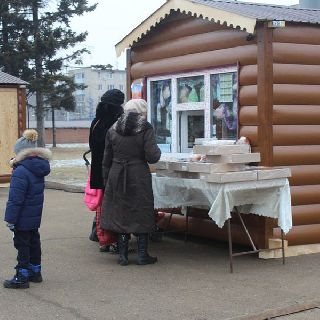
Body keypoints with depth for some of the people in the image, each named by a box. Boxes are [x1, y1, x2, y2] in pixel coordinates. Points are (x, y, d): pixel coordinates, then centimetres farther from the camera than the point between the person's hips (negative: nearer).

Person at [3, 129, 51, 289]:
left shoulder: (21, 172, -23)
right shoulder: (39, 168, 4)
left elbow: (15, 199, -23)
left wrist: (10, 218, -17)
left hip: (23, 219, -9)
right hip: (35, 216, 9)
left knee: (22, 246, 0)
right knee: (33, 242, 19)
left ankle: (22, 277, 7)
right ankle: (35, 272, 32)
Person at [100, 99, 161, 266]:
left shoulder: (112, 130, 6)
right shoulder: (146, 129, -8)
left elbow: (106, 159, 8)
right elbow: (152, 157, -14)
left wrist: (107, 178, 16)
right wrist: (157, 151, 7)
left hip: (116, 177, 4)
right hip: (139, 176, -3)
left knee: (120, 213, 9)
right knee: (141, 214, 7)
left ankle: (122, 255, 11)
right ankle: (142, 255, 10)